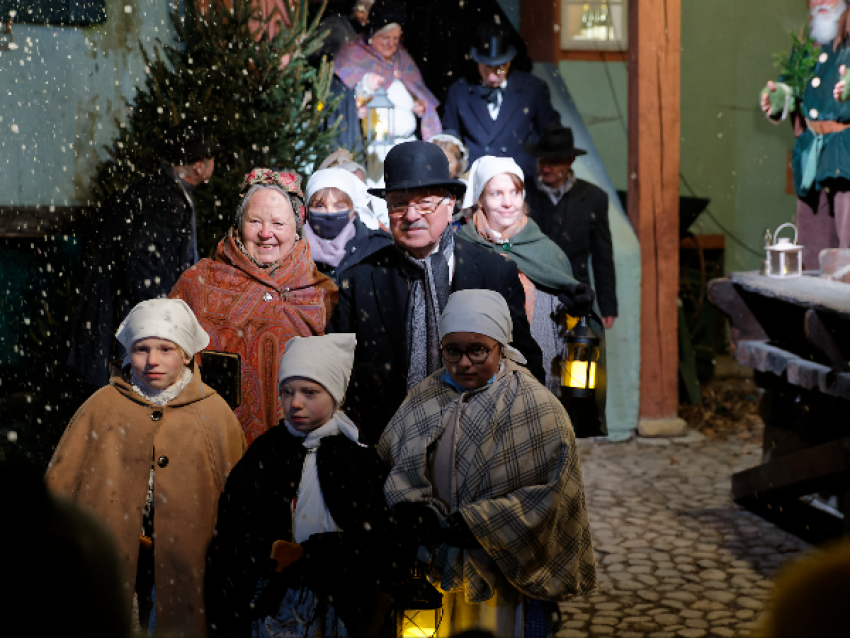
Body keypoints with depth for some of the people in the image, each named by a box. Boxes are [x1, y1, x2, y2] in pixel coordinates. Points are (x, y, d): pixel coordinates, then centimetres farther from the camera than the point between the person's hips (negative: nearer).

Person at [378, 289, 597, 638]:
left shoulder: (538, 407, -11)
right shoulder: (424, 397, 4)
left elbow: (552, 492, -15)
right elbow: (388, 460, 4)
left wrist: (473, 524, -18)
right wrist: (417, 511, -15)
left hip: (507, 574, -4)